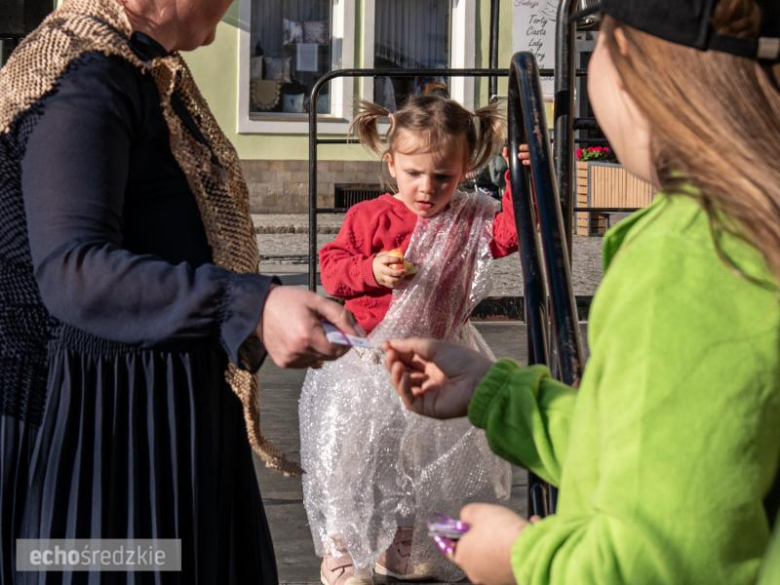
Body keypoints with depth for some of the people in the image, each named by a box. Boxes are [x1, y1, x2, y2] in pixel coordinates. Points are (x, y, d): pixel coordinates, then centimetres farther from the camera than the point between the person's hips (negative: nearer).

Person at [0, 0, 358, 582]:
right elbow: (72, 271, -31)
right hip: (109, 421, -10)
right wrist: (251, 306, -40)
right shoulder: (84, 81, -19)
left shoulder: (147, 73, 13)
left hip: (175, 416, 10)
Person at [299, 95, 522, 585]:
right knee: (349, 457, 0)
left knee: (418, 461, 17)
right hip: (368, 359, -3)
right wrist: (372, 271, -24)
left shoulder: (470, 219, -2)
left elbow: (509, 234, -17)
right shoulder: (370, 218, -9)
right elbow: (332, 265, -7)